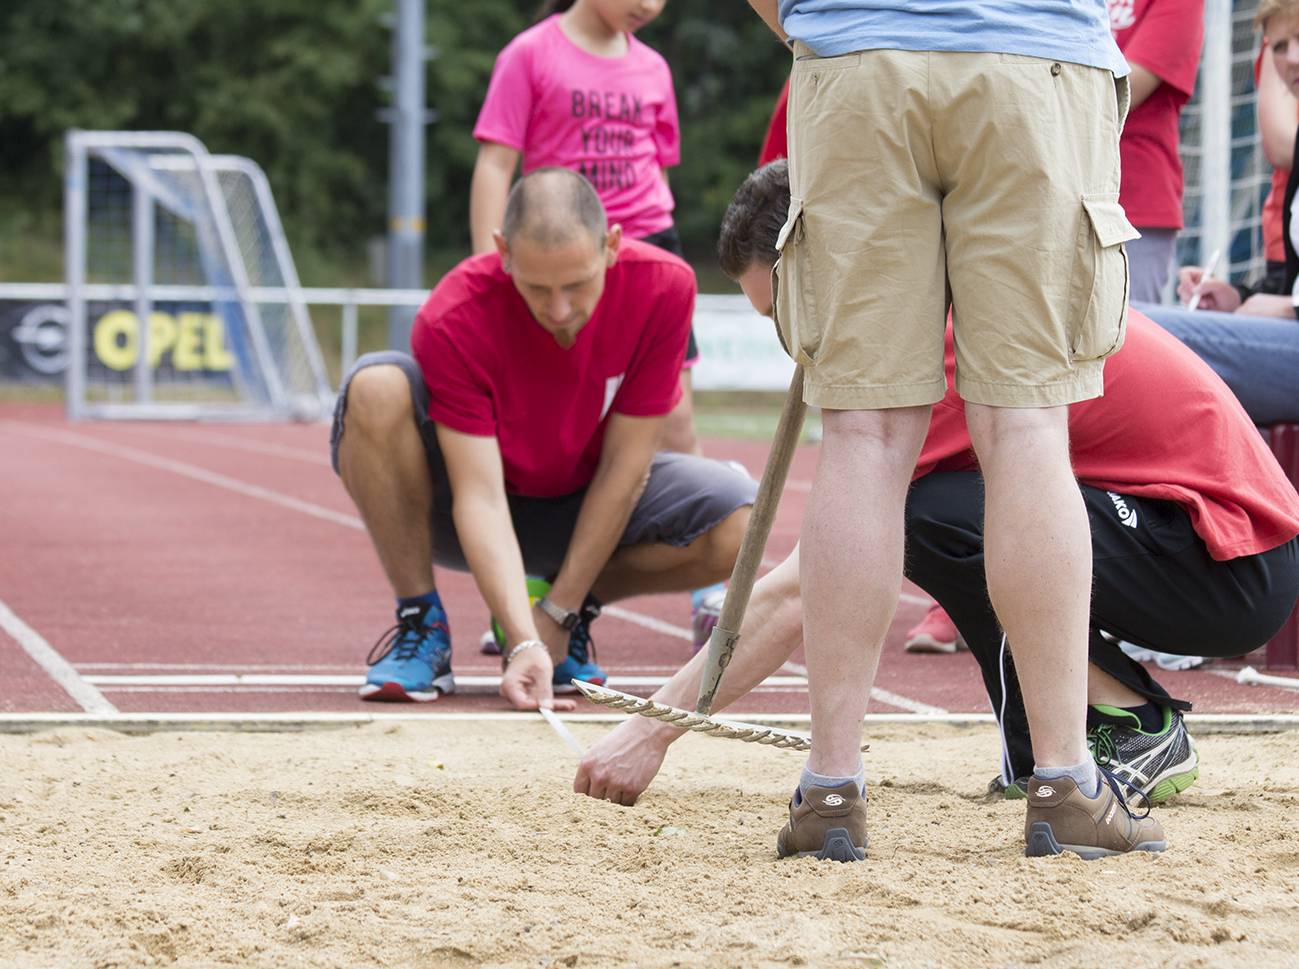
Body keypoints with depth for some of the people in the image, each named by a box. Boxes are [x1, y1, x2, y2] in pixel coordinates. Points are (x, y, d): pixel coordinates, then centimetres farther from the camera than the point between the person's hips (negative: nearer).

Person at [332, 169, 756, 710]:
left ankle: (576, 605, 2)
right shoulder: (454, 320, -29)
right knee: (377, 388, -34)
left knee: (736, 524, -26)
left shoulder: (663, 287, -22)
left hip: (580, 511, 2)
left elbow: (623, 468, -17)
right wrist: (525, 642, -43)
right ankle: (420, 624, -16)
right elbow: (480, 498, -32)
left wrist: (558, 614, -16)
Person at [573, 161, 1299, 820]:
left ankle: (1137, 730, -9)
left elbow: (805, 589, -20)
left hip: (1237, 572, -10)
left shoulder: (938, 343, -19)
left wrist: (654, 730, -15)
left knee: (933, 514, -23)